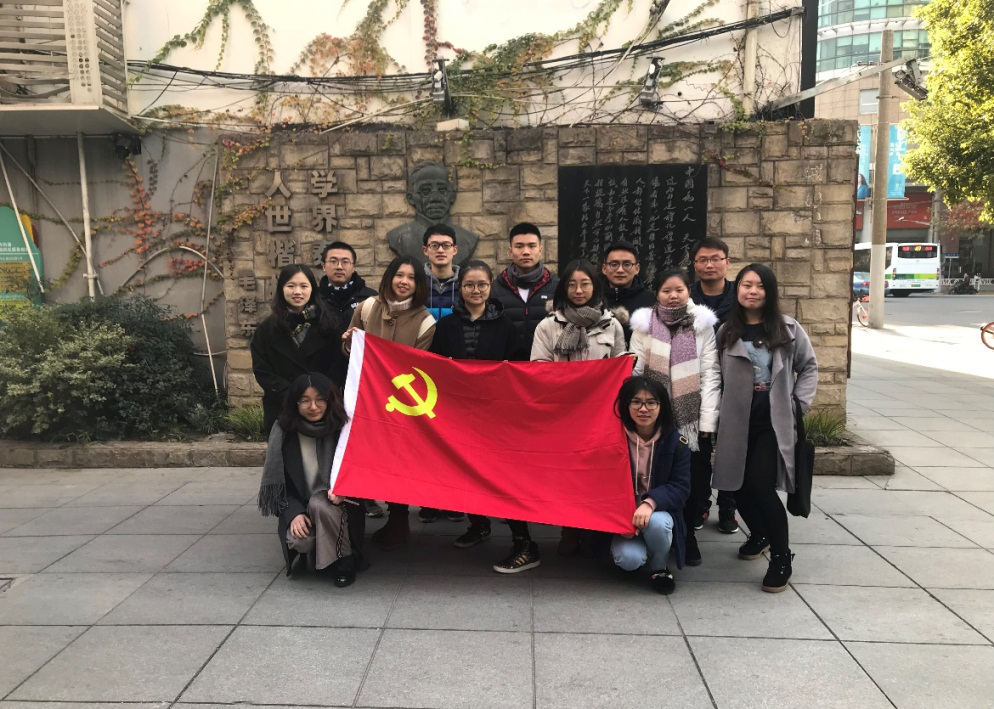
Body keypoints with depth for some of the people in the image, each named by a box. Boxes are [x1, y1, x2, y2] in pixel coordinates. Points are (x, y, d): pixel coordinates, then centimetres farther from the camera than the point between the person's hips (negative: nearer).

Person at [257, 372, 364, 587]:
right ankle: (308, 553, 7)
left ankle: (344, 563, -14)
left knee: (319, 504, -36)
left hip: (338, 507, -1)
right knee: (299, 540, -31)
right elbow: (277, 481, -2)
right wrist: (294, 513, -17)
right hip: (300, 507, 1)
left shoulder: (342, 428, -8)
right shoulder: (284, 432, -5)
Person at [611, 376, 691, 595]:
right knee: (629, 559, -28)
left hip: (659, 511, 1)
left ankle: (660, 566, -2)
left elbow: (681, 487, -13)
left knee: (657, 523, -36)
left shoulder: (675, 441, -9)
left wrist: (650, 503, -31)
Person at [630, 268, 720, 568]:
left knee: (695, 480, 3)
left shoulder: (702, 325, 2)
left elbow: (710, 375, -2)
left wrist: (707, 422, -8)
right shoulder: (644, 324, 2)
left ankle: (687, 534, 24)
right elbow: (635, 372, -1)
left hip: (693, 419, 1)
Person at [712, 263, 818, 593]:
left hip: (775, 420, -2)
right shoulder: (726, 332, 4)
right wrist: (715, 418, -4)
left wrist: (799, 403, 2)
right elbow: (717, 378, 5)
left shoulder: (788, 329, 2)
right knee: (738, 485, 6)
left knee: (760, 485, -14)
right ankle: (759, 535, 37)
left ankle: (781, 555, 6)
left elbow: (809, 366, 11)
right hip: (737, 420, 3)